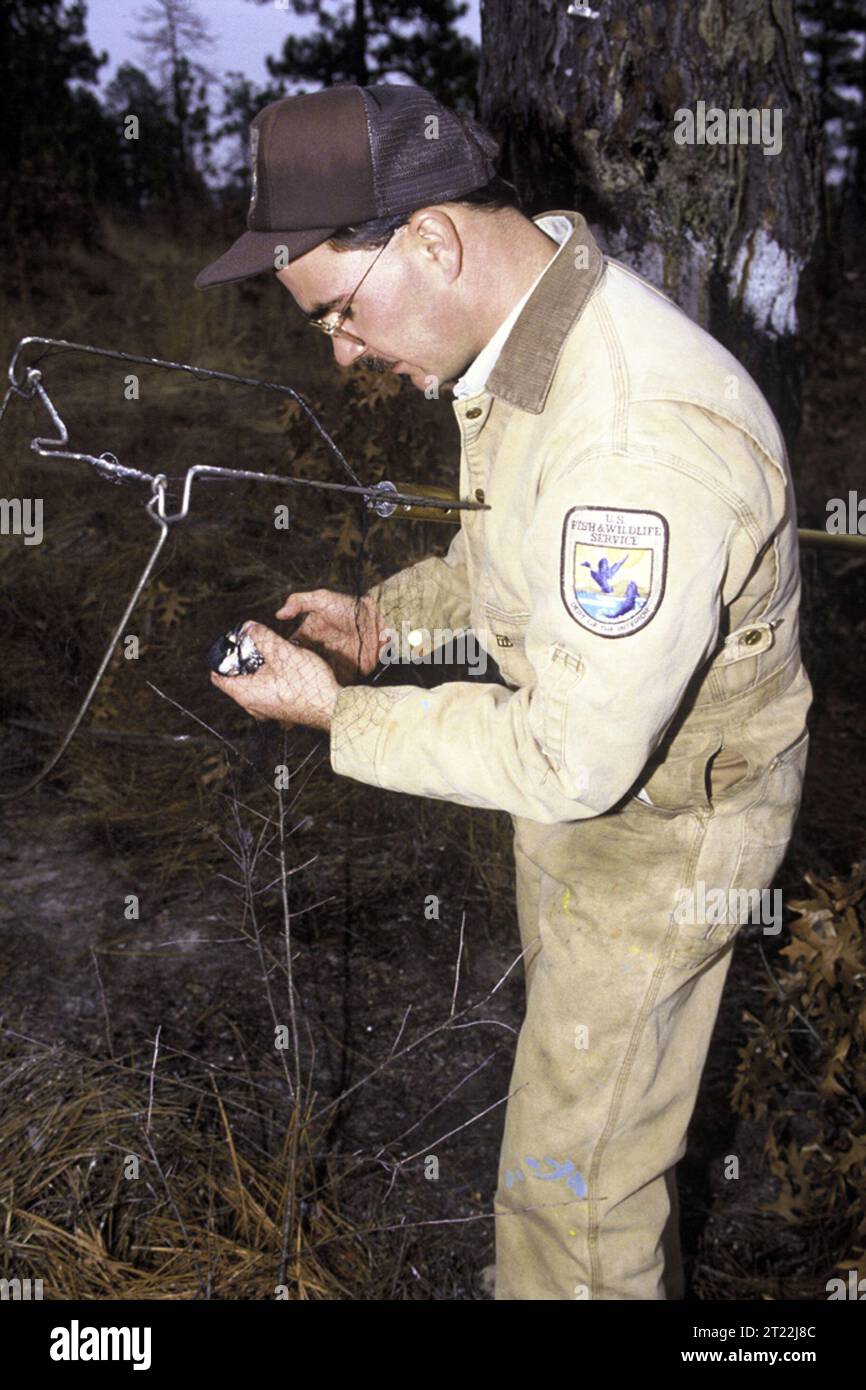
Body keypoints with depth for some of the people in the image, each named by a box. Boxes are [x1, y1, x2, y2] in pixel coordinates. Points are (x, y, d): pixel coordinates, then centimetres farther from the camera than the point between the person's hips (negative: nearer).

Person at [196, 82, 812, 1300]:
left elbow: (574, 756, -32)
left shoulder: (642, 434, -37)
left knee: (573, 1173, 8)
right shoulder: (528, 329, -4)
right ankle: (639, 1275, 55)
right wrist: (384, 616, -2)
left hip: (663, 826, -9)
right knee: (582, 1046, 29)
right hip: (578, 768, 10)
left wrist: (338, 714, -23)